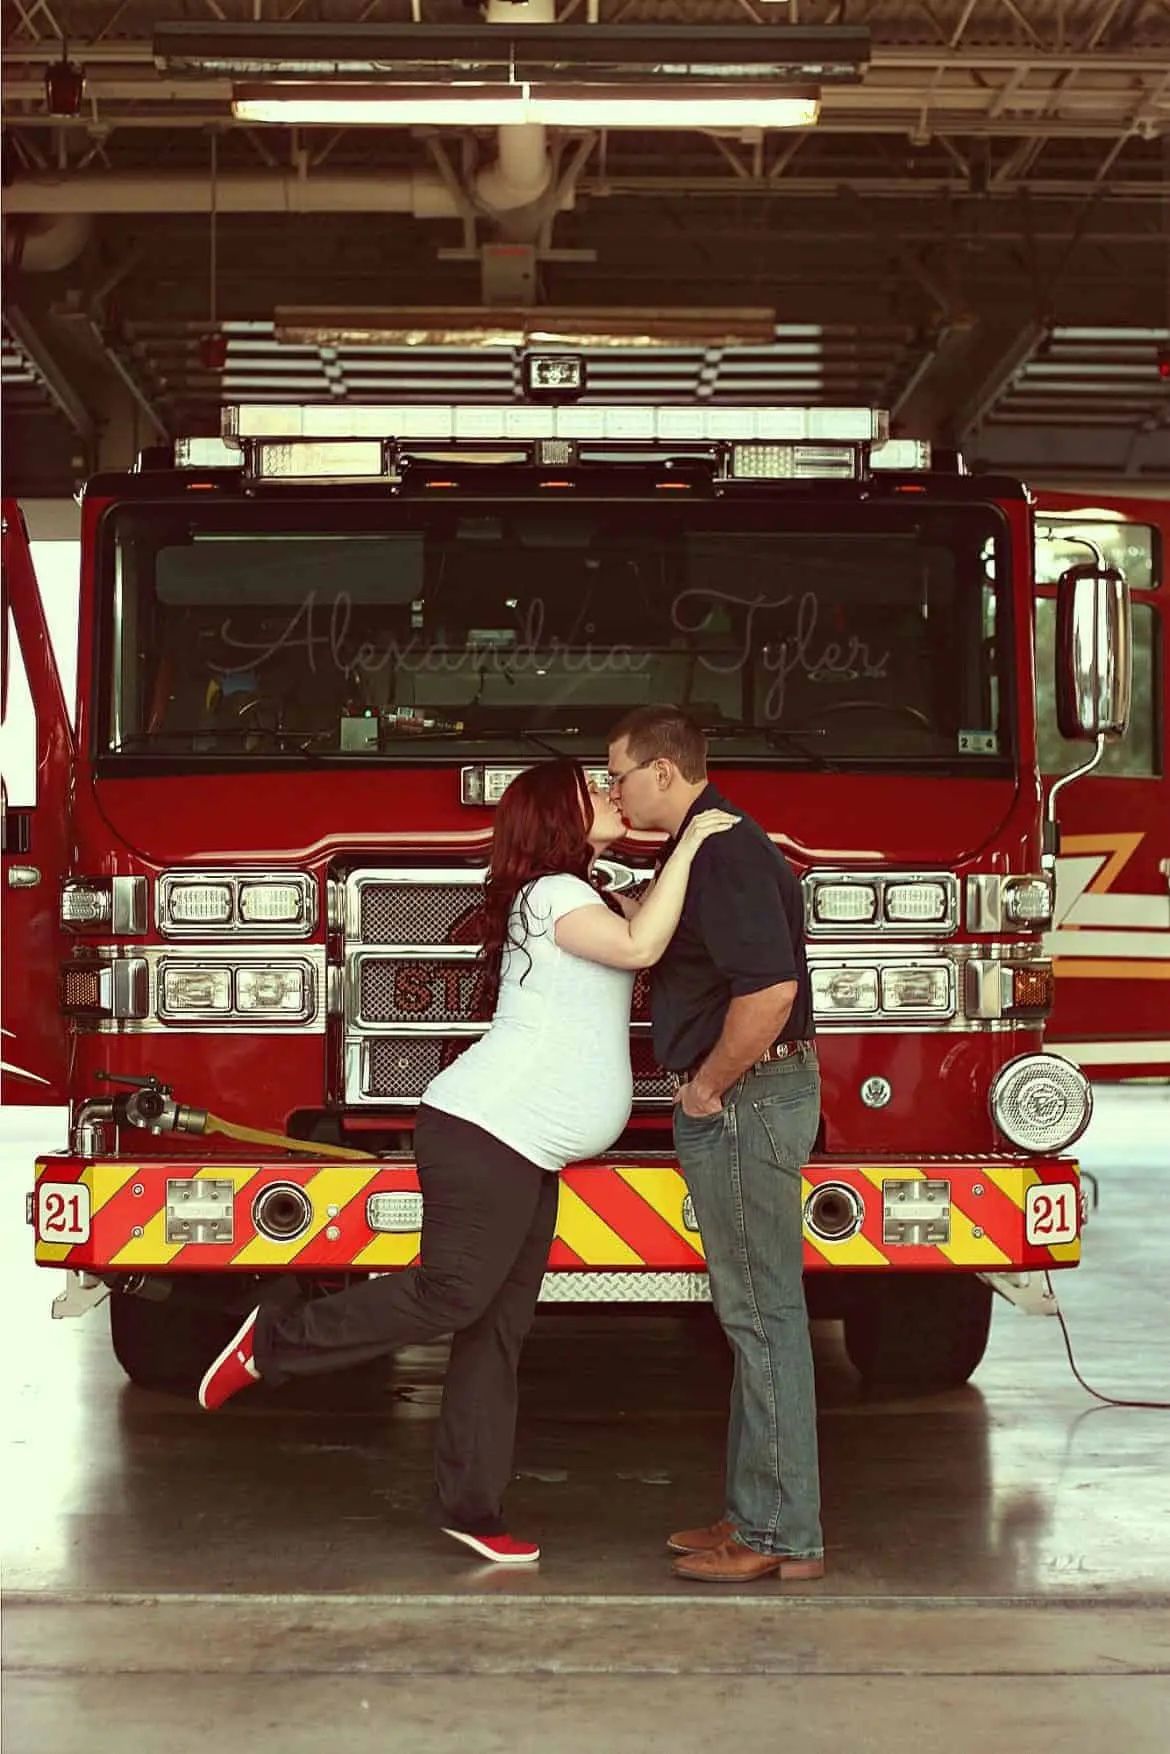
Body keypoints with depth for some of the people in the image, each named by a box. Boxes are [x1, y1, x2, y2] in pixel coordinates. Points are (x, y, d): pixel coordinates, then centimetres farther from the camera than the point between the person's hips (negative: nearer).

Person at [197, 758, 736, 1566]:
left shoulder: (578, 898, 19)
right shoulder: (552, 893, -11)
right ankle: (273, 1341, 1)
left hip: (528, 1156, 10)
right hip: (486, 1133, -10)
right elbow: (639, 946, -26)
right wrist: (688, 844, -21)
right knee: (452, 1292, -11)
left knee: (501, 1324, 7)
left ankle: (472, 1507, 9)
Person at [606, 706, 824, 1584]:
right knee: (756, 1314, 13)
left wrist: (708, 1085, -18)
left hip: (744, 1102, -11)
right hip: (745, 1105, 11)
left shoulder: (724, 853, -17)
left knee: (763, 1314, -6)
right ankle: (763, 1513, 21)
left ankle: (783, 1536, -1)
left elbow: (769, 989, -27)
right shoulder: (715, 845, 16)